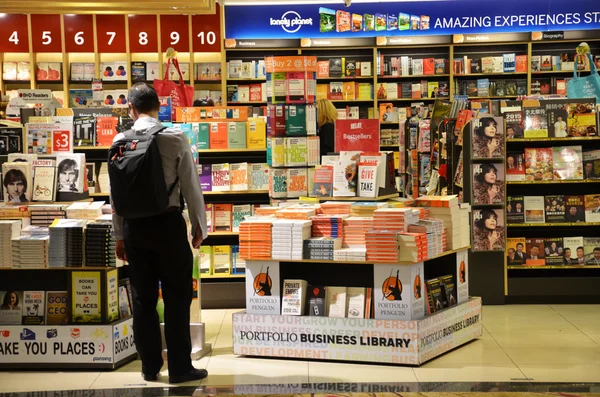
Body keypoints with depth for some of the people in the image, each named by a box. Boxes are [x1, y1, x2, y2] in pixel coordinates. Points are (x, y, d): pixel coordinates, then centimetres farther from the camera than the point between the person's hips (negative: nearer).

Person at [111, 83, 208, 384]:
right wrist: (199, 224, 6)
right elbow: (190, 185, -6)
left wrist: (119, 235, 12)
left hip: (134, 226, 3)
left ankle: (150, 367, 21)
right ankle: (180, 367, 11)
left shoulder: (120, 141, 0)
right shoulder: (175, 137, -8)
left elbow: (116, 191, 4)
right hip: (168, 223, -3)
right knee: (177, 297, 6)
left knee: (143, 298, 12)